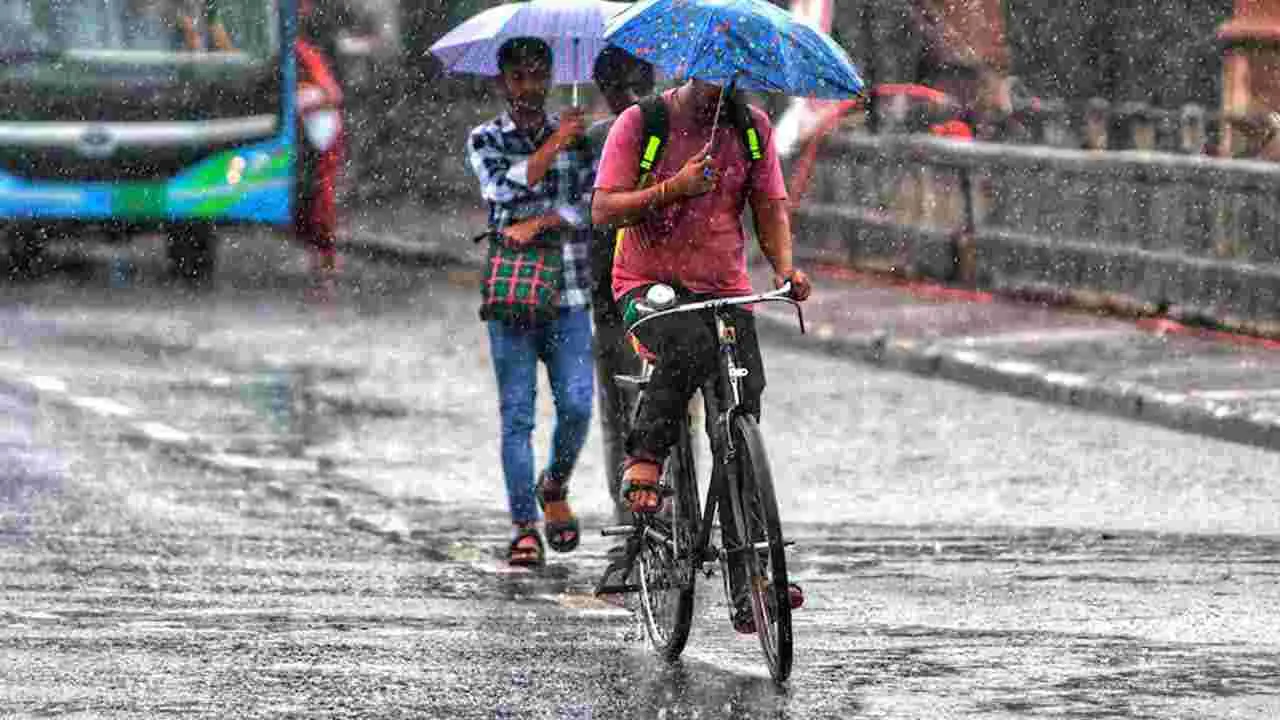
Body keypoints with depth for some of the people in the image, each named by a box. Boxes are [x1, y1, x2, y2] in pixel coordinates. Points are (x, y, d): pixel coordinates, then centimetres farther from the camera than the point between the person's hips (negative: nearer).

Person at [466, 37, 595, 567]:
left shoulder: (577, 135, 9)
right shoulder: (485, 140, 6)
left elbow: (593, 201, -3)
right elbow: (504, 187, -12)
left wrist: (537, 224, -13)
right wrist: (555, 144, -8)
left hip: (568, 293, 1)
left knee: (577, 406, -8)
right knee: (517, 414, -3)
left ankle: (554, 489, 19)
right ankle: (524, 527, 2)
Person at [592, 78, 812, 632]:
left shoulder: (752, 128, 5)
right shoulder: (640, 123, -5)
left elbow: (770, 206, 6)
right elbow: (603, 211, -9)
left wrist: (785, 267, -13)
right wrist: (673, 188, -23)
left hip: (725, 292, 3)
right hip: (648, 285, -3)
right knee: (691, 343, -38)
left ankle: (750, 592, -6)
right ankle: (644, 460, -18)